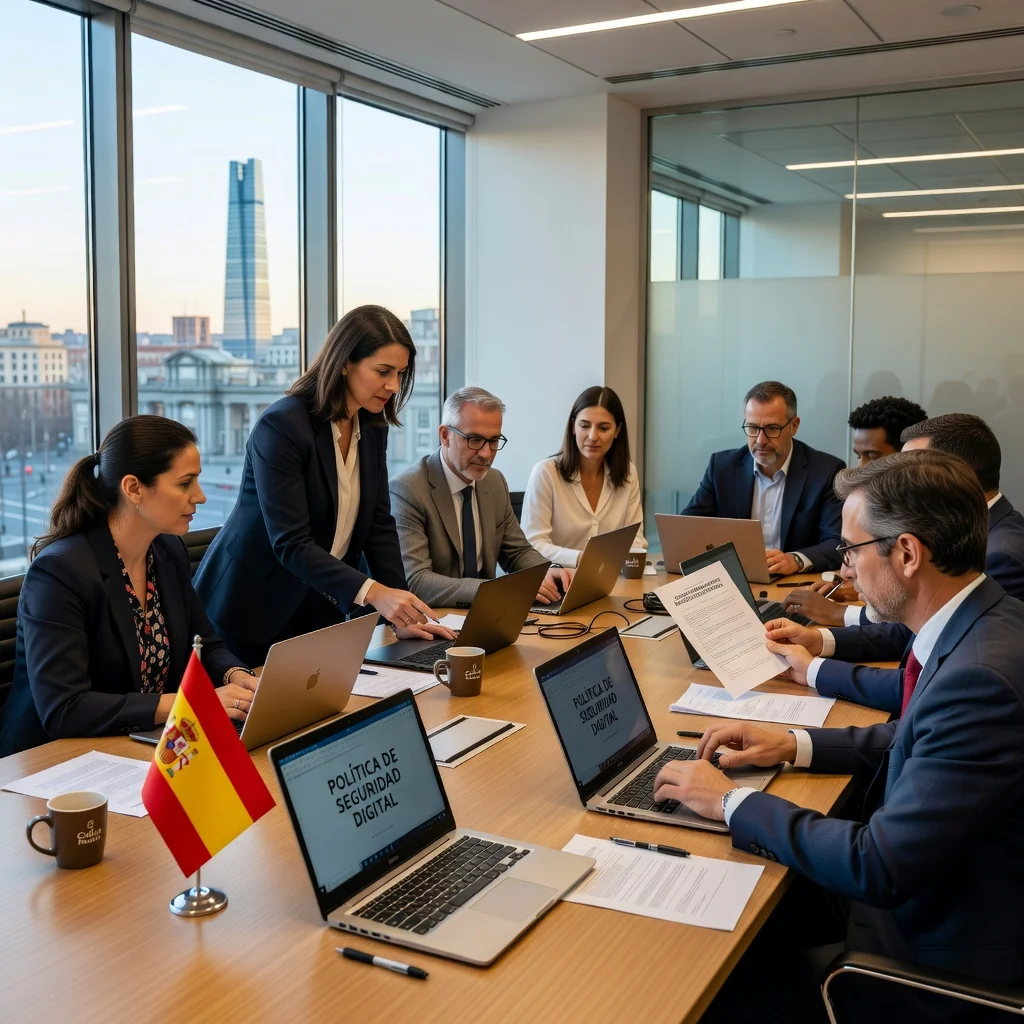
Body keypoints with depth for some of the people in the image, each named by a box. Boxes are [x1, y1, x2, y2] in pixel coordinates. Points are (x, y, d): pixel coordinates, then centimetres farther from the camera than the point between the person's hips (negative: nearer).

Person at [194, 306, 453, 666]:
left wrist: (402, 614, -11)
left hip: (320, 609, 6)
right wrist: (373, 592, -39)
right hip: (251, 610, -6)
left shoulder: (372, 428, 0)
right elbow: (290, 543, -28)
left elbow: (379, 525, 0)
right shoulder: (282, 426, -22)